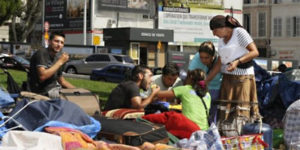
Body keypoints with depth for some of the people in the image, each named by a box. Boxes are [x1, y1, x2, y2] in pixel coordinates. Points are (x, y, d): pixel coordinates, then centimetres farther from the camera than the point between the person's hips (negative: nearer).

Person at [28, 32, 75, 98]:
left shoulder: (57, 58, 13)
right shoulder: (41, 54, -11)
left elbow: (62, 81, 21)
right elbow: (42, 76, -25)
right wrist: (60, 62, -19)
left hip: (55, 88, 9)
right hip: (44, 91, -9)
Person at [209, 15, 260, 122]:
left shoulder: (239, 32, -5)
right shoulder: (222, 39, 14)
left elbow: (255, 52, -12)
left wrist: (238, 62, -23)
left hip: (242, 77, -7)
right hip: (227, 78, 7)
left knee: (242, 113, -11)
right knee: (224, 114, 0)